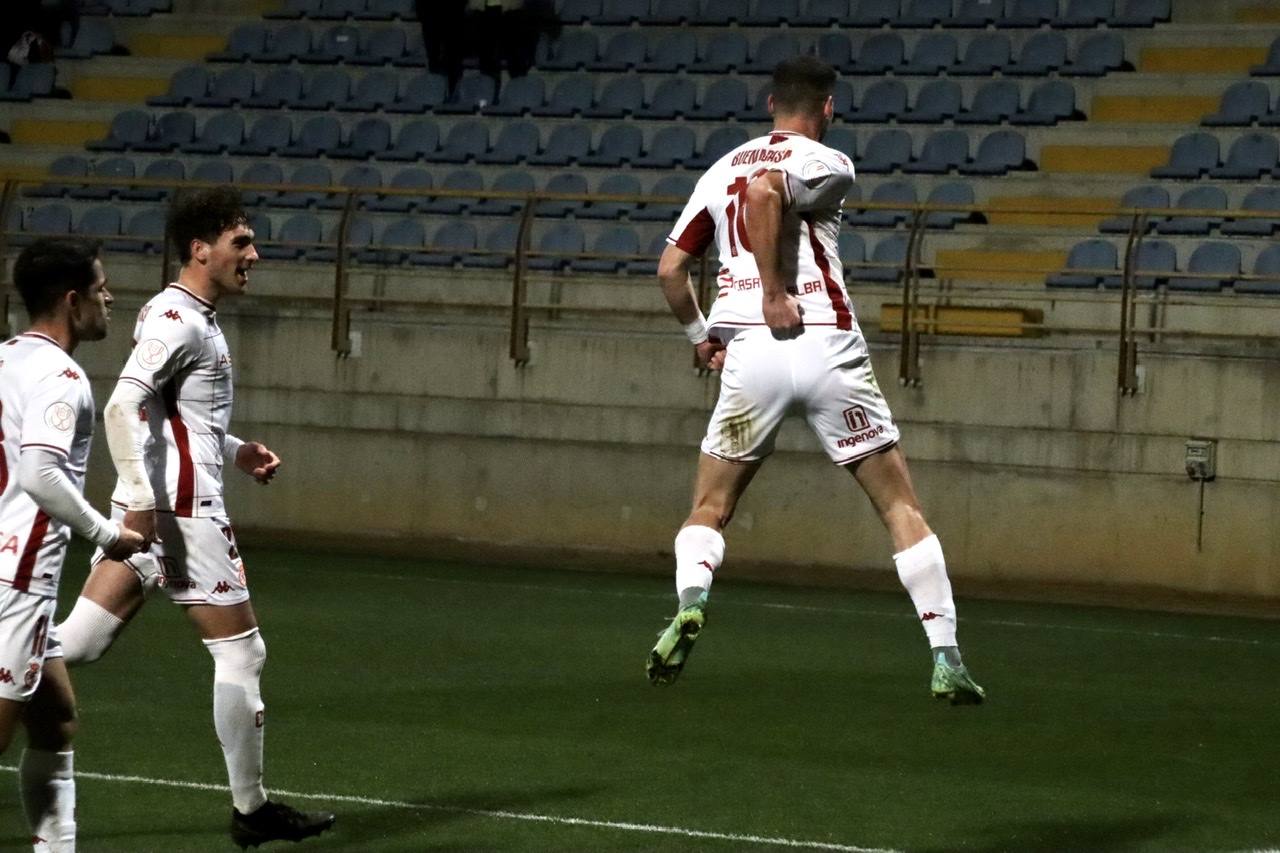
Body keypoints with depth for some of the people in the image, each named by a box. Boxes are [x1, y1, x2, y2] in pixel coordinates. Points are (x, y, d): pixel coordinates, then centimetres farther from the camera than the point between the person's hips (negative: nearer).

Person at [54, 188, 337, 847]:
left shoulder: (189, 318, 18)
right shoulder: (178, 322, -13)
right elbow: (123, 407, -23)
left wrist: (237, 452, 18)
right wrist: (139, 497, -27)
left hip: (147, 512, 10)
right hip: (182, 511, -10)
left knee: (77, 646, 5)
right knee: (241, 651, 1)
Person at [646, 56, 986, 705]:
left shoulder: (722, 169, 16)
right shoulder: (827, 164, 2)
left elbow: (670, 269, 14)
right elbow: (766, 189, -20)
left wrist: (701, 335, 28)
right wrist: (775, 293, -16)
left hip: (749, 355, 3)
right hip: (825, 346, -3)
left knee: (709, 510, 15)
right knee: (901, 506, 7)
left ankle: (690, 604, -17)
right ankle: (946, 661, 1)